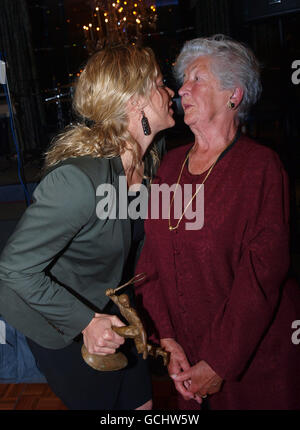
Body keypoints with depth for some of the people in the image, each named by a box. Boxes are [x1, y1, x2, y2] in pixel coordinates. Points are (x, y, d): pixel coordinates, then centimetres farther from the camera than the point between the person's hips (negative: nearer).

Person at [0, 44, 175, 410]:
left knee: (141, 401, 20)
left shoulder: (150, 156, -10)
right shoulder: (78, 178, -36)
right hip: (61, 326, -7)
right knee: (99, 404, 16)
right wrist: (86, 322, -25)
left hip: (108, 311, 7)